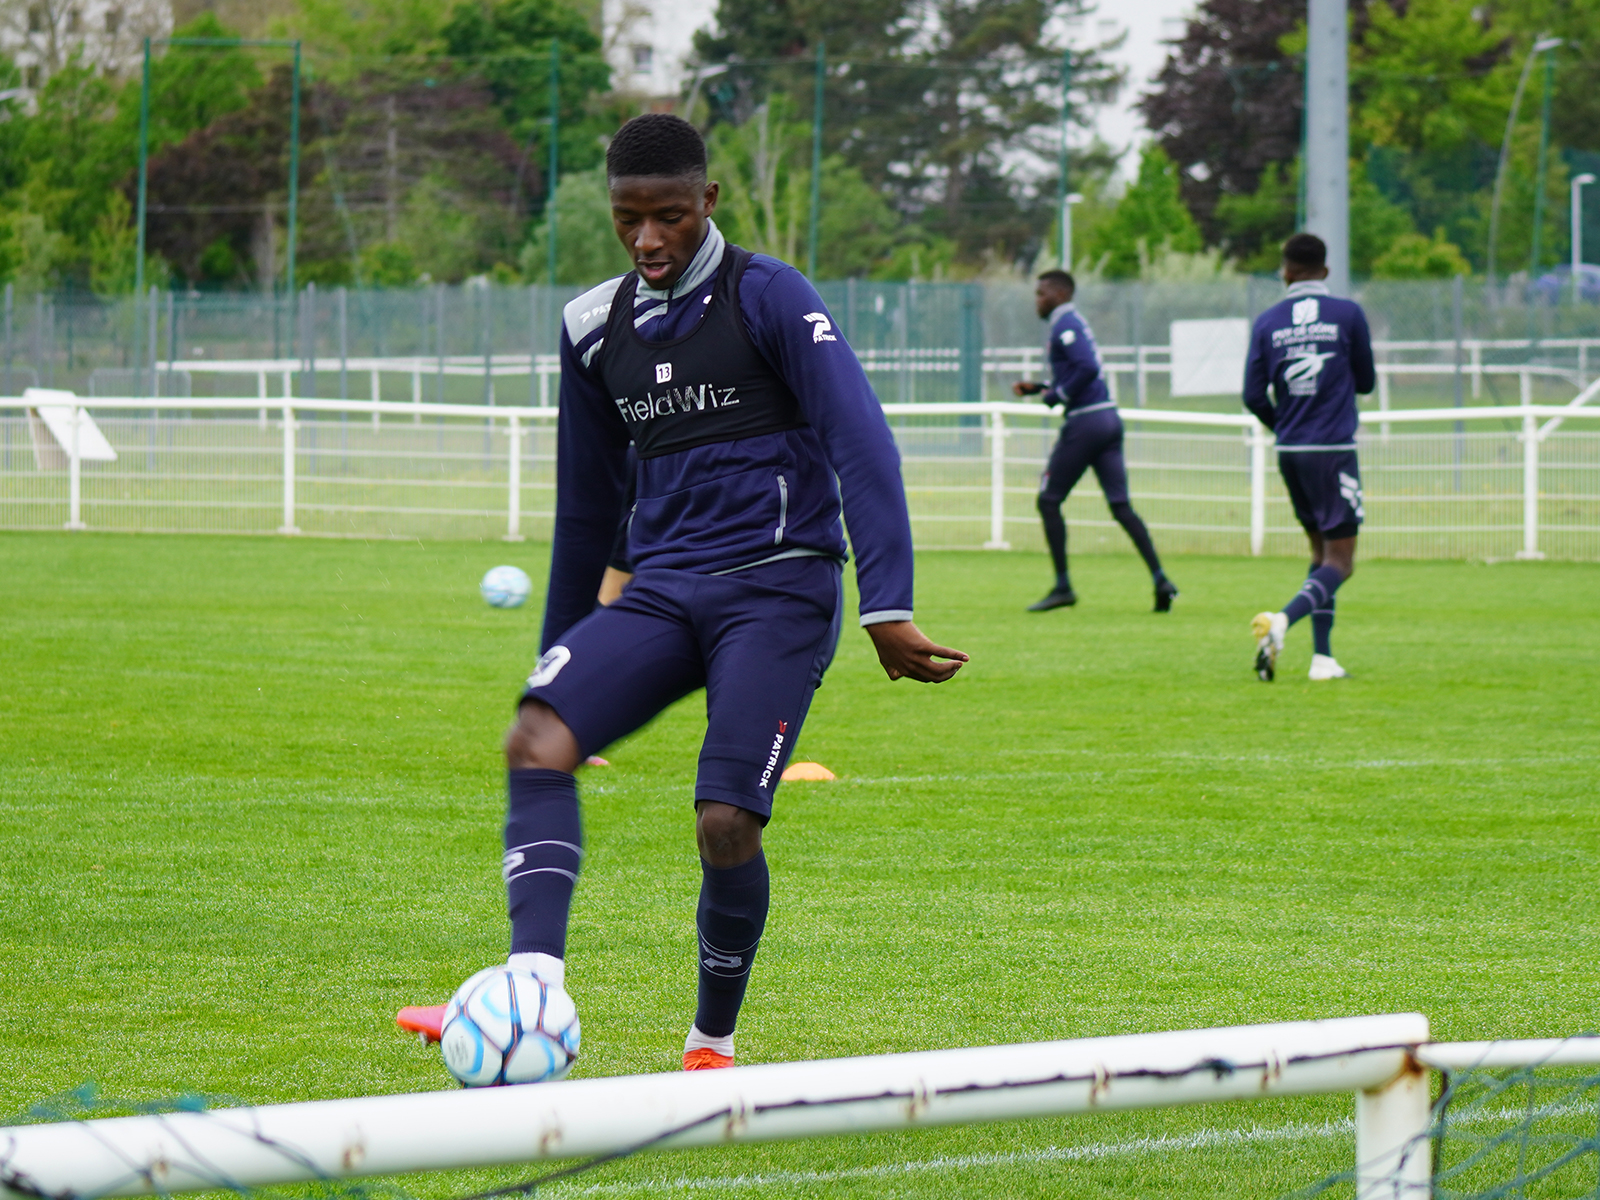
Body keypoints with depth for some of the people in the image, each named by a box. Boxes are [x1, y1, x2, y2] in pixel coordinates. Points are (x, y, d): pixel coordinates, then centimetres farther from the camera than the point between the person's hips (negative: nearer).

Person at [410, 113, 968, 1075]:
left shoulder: (769, 298, -4)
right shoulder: (597, 327, 13)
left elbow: (863, 445, -11)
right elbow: (590, 503, 24)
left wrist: (888, 610, -20)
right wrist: (561, 651, 27)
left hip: (779, 588, -5)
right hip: (661, 589, 5)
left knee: (726, 824, -16)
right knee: (538, 739, -23)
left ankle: (713, 1043, 8)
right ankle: (534, 988, -33)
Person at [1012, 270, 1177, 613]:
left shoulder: (1065, 325, -9)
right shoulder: (1075, 323, 20)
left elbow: (1087, 369, -23)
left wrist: (1056, 396, -12)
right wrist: (1037, 388, 19)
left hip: (1085, 422, -9)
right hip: (1109, 420, 9)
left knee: (1049, 501, 1)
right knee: (1121, 506, 5)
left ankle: (1062, 587, 2)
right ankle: (1160, 580, -6)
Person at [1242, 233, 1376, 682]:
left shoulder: (1267, 322, 4)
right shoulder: (1348, 315, -3)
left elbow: (1253, 396, 2)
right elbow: (1366, 382, 6)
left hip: (1290, 453, 4)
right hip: (1333, 450, -4)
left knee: (1321, 551, 18)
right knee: (1339, 562, -4)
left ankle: (1323, 657, 11)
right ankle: (1281, 621, -29)